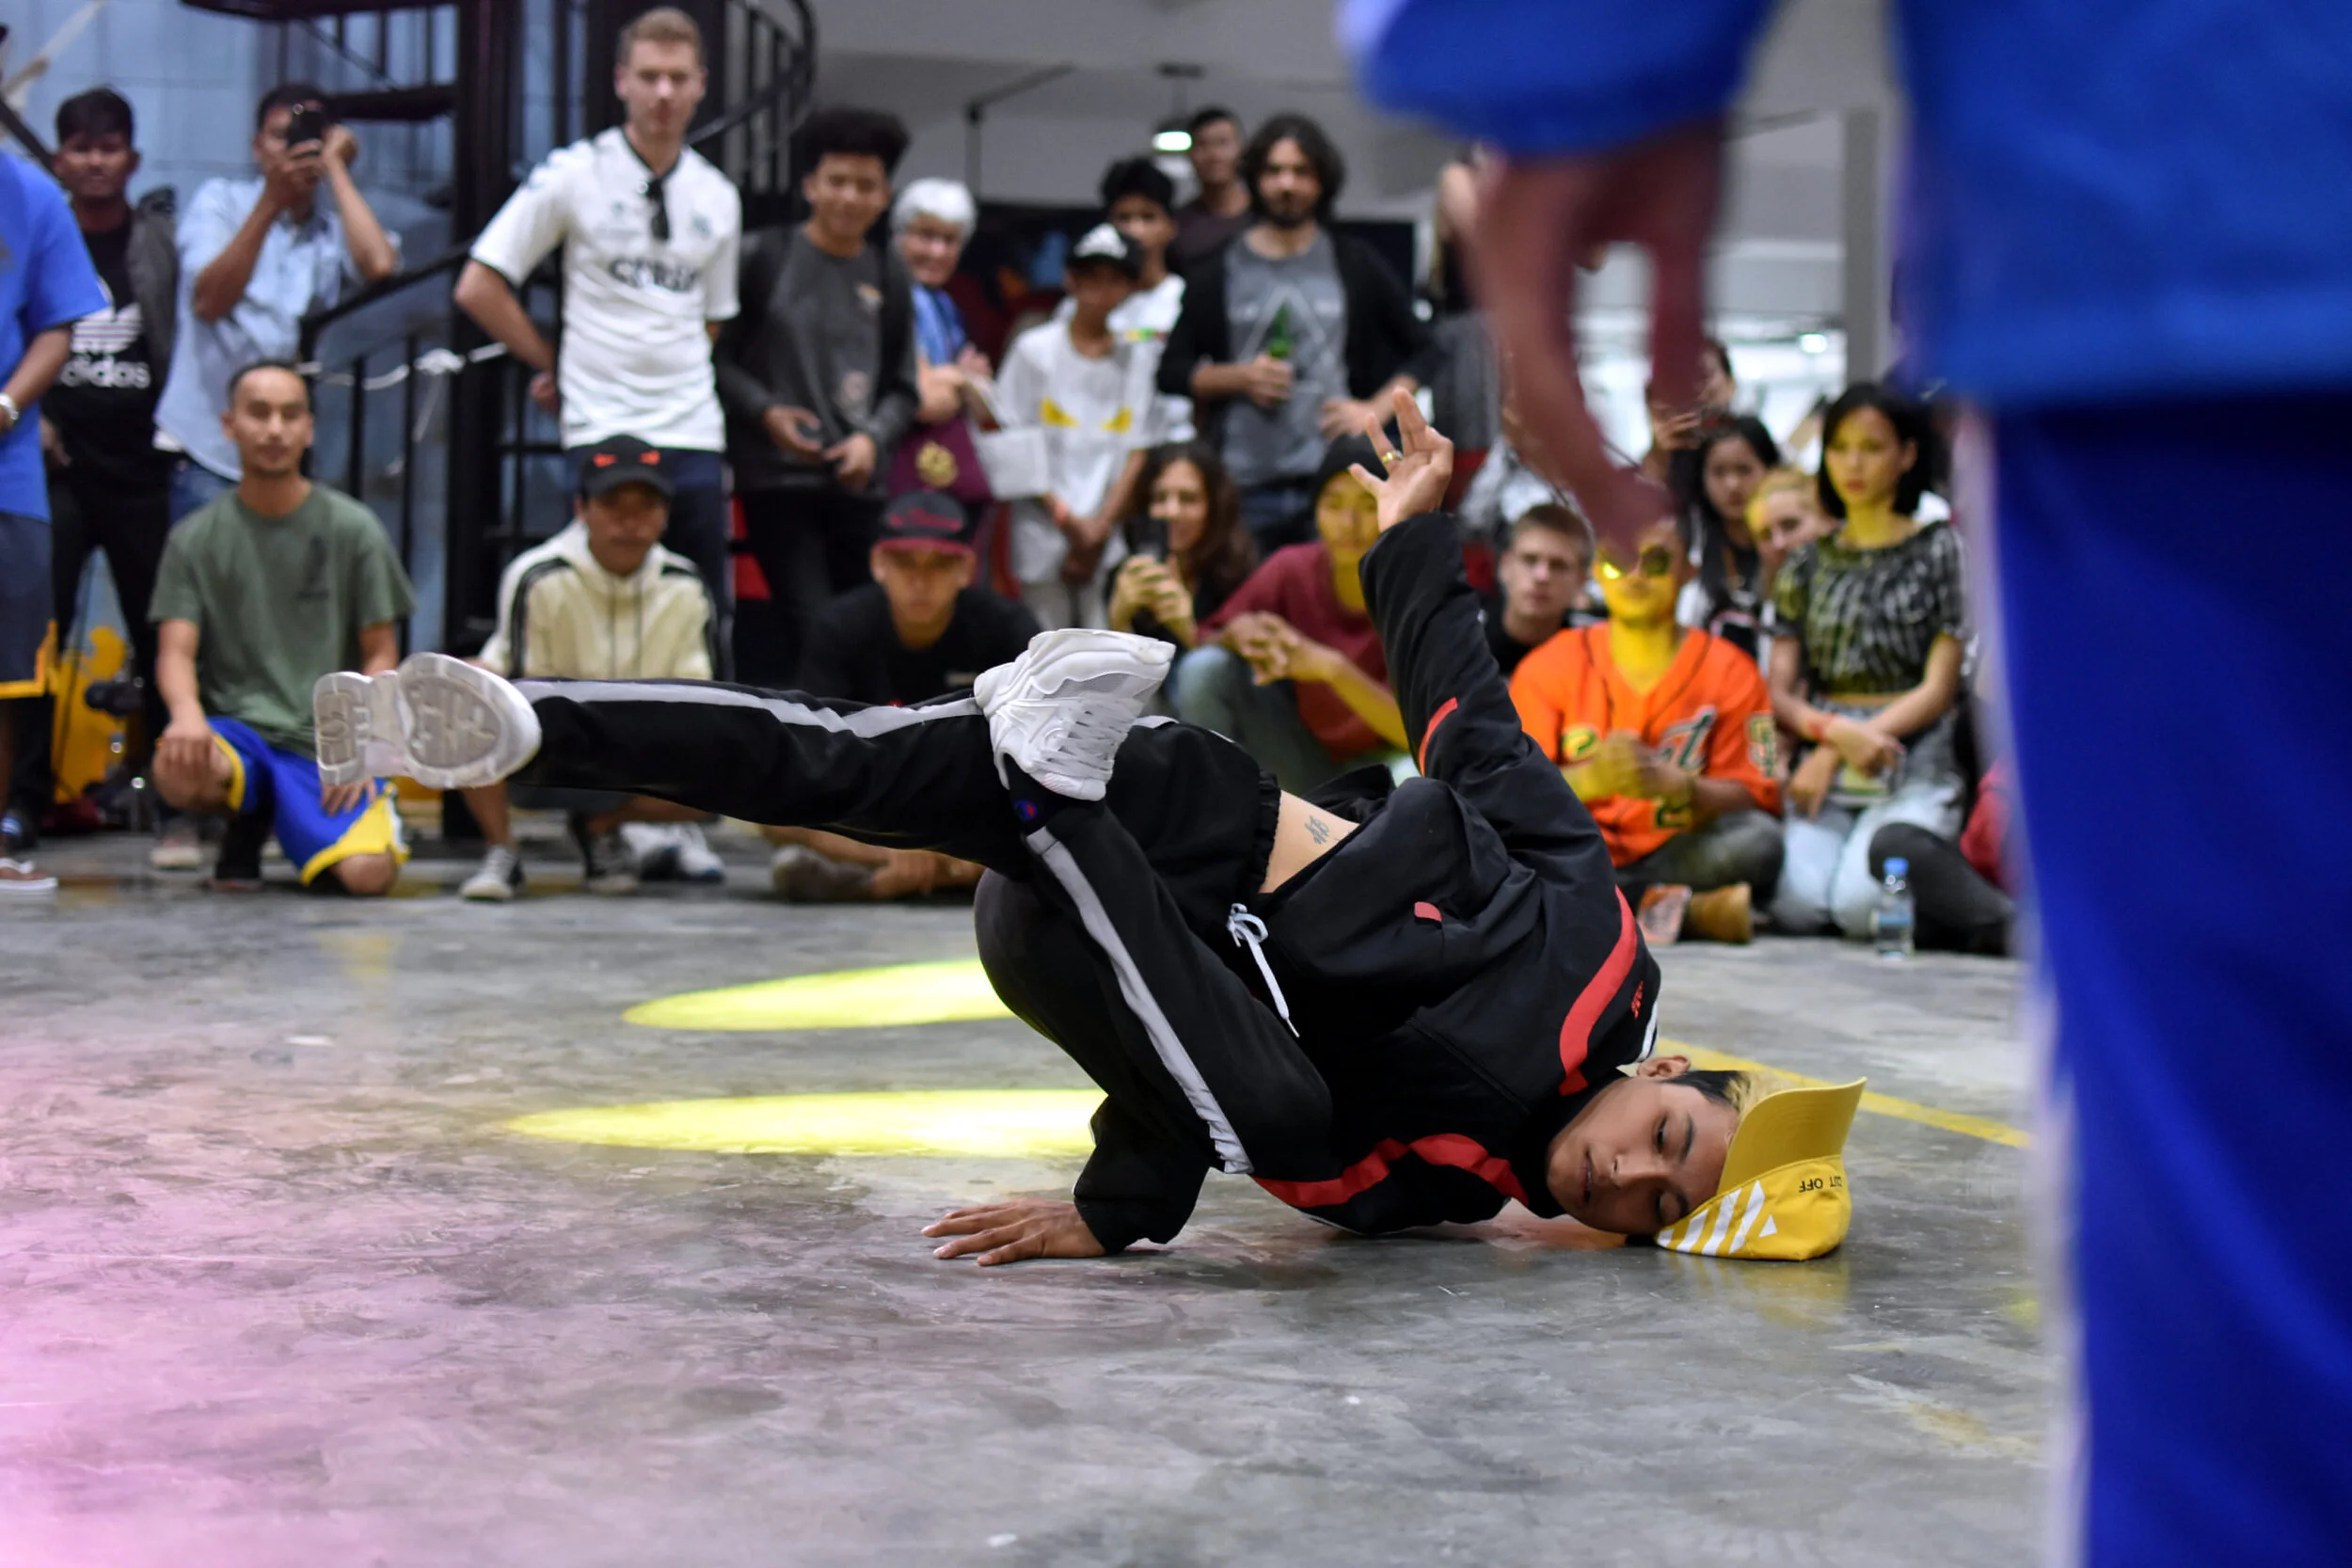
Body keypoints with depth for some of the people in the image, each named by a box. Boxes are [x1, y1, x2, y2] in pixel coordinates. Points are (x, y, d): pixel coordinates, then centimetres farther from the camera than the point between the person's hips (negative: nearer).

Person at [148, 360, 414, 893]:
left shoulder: (353, 528, 5)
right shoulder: (195, 538, 6)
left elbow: (381, 654, 6)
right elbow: (175, 652, 0)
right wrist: (187, 711, -24)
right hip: (236, 727, 1)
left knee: (367, 872, -28)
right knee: (176, 769, -36)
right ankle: (248, 822, 4)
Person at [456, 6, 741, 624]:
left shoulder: (718, 197, 12)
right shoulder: (572, 175, -1)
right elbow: (478, 289, -1)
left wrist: (658, 365, 10)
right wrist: (555, 365, 3)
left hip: (694, 433, 4)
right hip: (602, 431, -4)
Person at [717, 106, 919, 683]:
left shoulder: (888, 279, 12)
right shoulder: (763, 258, 1)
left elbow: (902, 389, 16)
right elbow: (715, 355, 1)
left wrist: (872, 437, -3)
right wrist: (765, 412, -12)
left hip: (858, 484, 4)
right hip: (777, 478, -4)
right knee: (813, 629, -13)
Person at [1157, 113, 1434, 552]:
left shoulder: (1356, 265, 10)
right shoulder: (1217, 273, 10)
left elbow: (1422, 350, 12)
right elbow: (1171, 371, 10)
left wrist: (1376, 409, -1)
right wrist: (1239, 377, -5)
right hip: (1245, 486, 1)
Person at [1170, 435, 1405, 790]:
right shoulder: (1291, 570, -11)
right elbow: (1205, 646, -4)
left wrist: (1332, 667, -37)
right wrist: (1235, 635, -29)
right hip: (1305, 757, 3)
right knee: (1204, 669, -20)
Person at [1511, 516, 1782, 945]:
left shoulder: (1728, 670, 5)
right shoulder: (1549, 667, 5)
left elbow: (1753, 797, -4)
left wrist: (1676, 786, -26)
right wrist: (1589, 779, -28)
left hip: (1676, 855, -1)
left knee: (1759, 839, -29)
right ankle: (1693, 911, -29)